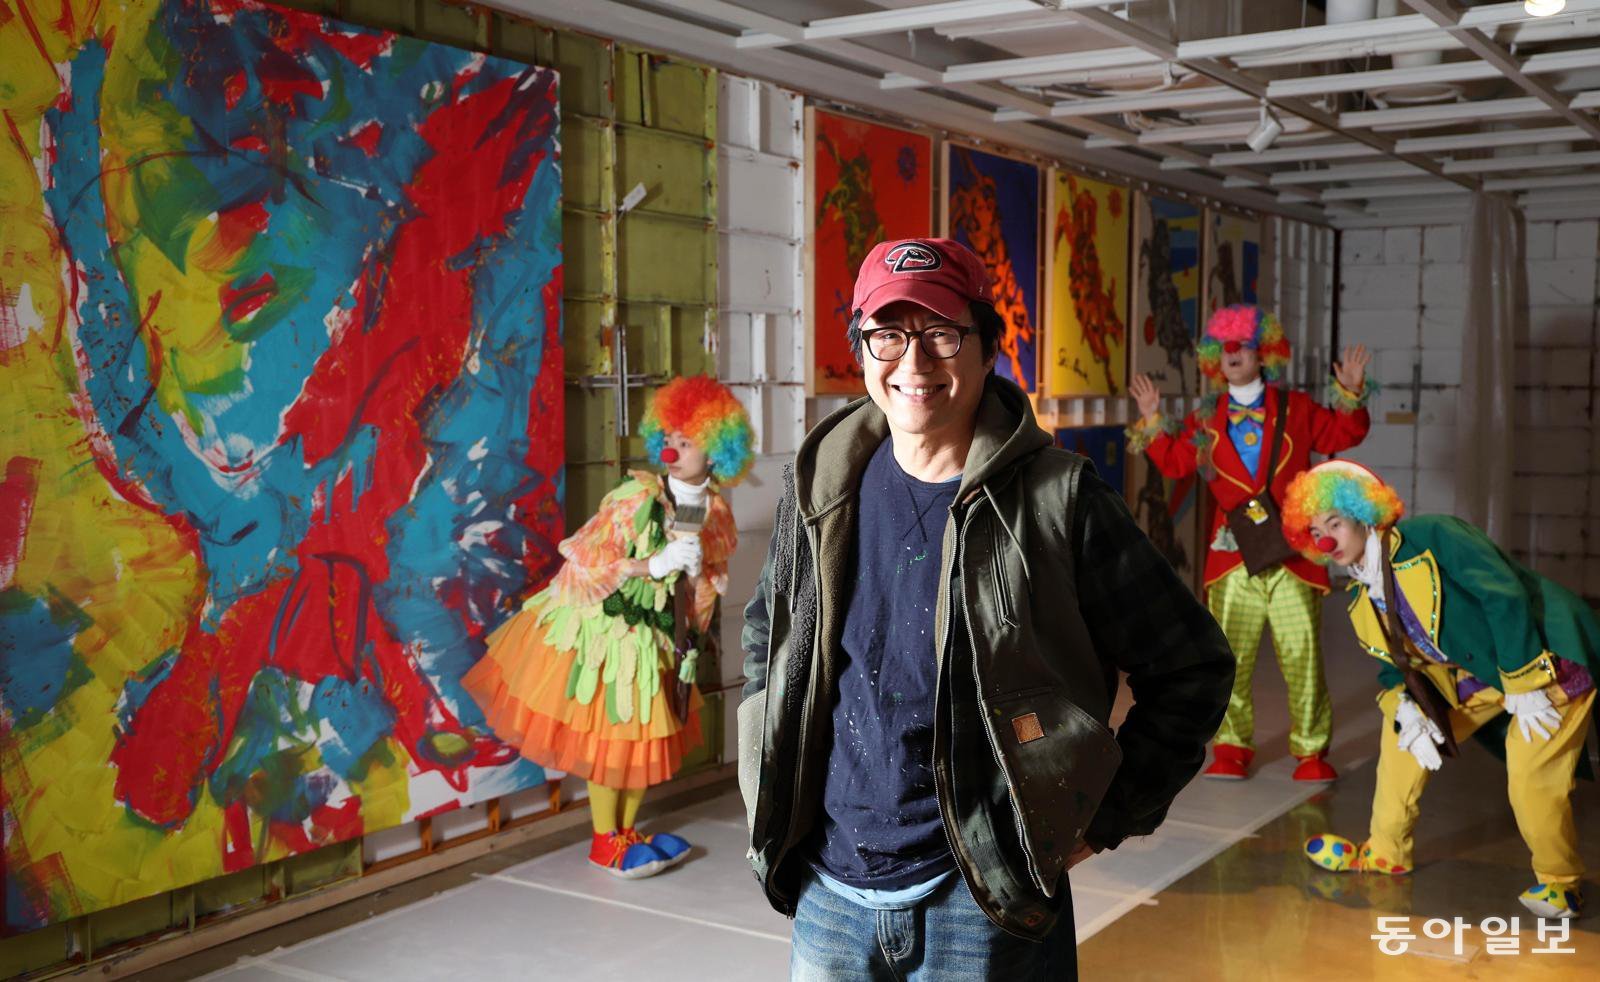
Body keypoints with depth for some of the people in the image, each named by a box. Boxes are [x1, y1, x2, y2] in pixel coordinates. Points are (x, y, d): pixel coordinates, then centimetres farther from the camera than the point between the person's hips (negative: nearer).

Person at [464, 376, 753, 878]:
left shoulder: (716, 513, -4)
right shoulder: (636, 498, -22)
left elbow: (712, 578, 10)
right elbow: (583, 563, -24)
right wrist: (653, 565, -28)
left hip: (654, 634, 6)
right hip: (602, 627, -6)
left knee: (650, 733, 11)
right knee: (609, 733, 2)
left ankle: (626, 832, 29)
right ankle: (605, 842, 17)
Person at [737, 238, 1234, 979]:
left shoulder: (1056, 500, -12)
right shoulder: (822, 483, 0)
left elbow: (1192, 667, -5)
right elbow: (766, 635, 17)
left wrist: (1104, 820, -7)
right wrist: (775, 790, 11)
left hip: (983, 899, -3)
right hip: (828, 890, 4)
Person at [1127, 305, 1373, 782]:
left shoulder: (1296, 408, 9)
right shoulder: (1206, 420, 12)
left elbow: (1342, 435, 10)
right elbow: (1174, 461, 13)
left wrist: (1351, 394, -3)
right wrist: (1152, 421, 5)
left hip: (1291, 554, -1)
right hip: (1233, 561, 1)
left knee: (1302, 658, -1)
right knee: (1229, 658, 3)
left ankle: (1311, 749, 12)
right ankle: (1231, 747, 15)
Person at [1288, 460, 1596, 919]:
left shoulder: (1429, 536, -21)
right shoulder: (1363, 600, 3)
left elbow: (1506, 593, -26)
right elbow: (1394, 662, 9)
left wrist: (1524, 682, -25)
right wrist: (1405, 706, -12)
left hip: (1548, 659, -8)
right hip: (1480, 679, 9)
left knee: (1530, 778, -19)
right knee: (1401, 728, 9)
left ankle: (1560, 883, 8)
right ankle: (1385, 853, 22)